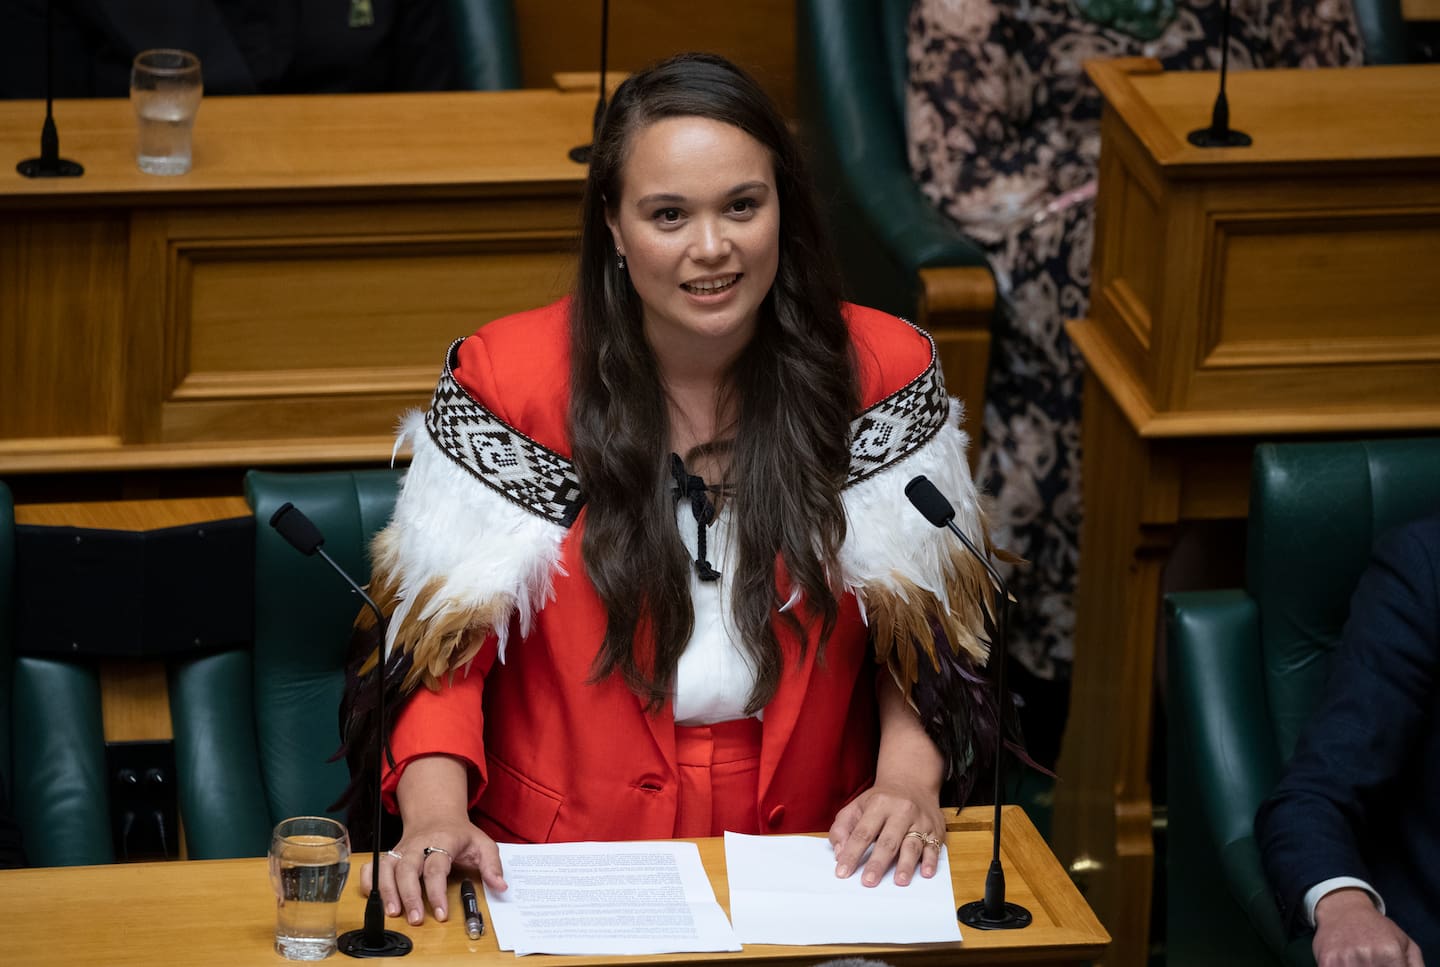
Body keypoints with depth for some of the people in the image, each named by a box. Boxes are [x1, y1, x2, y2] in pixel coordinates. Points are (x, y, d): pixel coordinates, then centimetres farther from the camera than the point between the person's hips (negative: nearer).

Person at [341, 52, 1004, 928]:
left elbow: (925, 624, 9)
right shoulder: (511, 381, -2)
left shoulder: (884, 372, 2)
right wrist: (436, 813, -18)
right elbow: (442, 639, 0)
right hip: (560, 868, -2)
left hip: (810, 861, 2)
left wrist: (908, 781, -9)